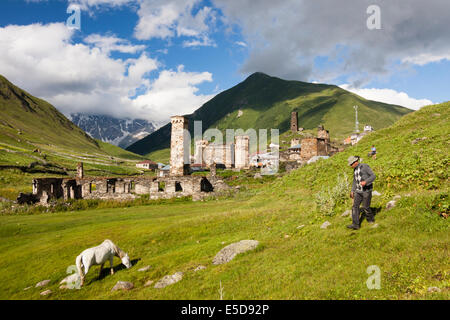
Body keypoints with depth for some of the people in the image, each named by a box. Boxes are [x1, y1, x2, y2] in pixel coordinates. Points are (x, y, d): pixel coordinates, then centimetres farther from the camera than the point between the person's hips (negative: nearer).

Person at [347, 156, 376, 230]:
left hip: (367, 190, -7)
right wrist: (352, 191, 13)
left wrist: (365, 182, -29)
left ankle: (371, 219, 28)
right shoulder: (355, 170, 13)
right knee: (355, 206, -7)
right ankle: (355, 225, -10)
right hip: (358, 191, 7)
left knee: (365, 207, -1)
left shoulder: (365, 166, -10)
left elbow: (373, 176, -14)